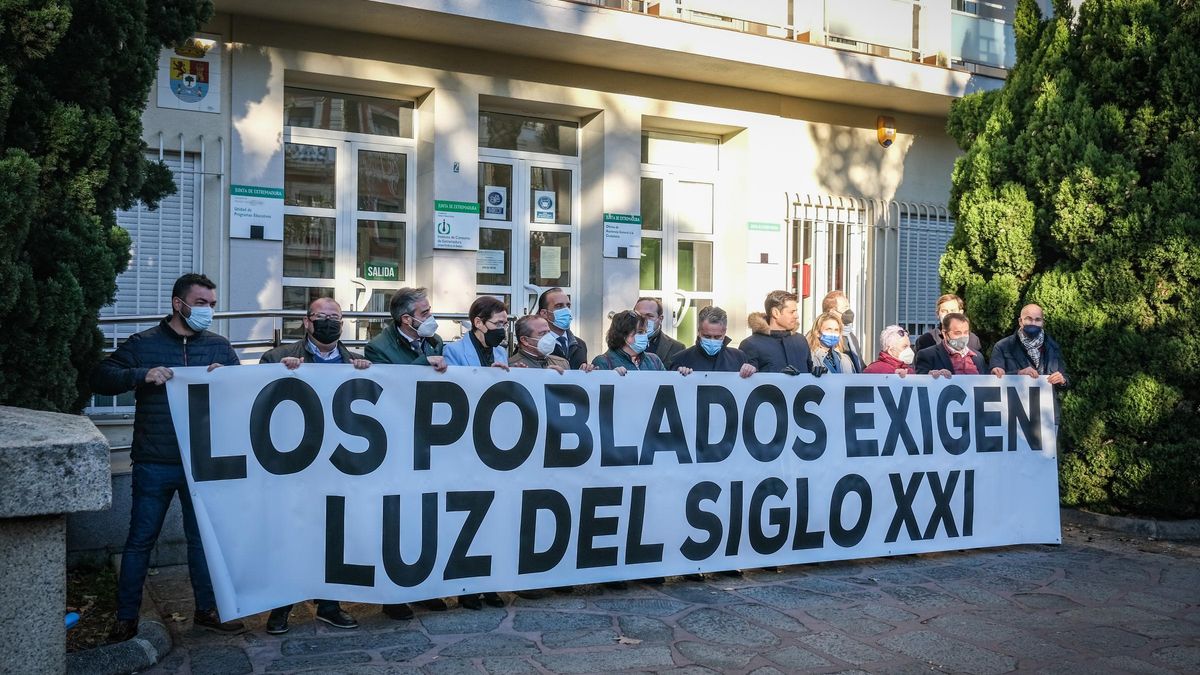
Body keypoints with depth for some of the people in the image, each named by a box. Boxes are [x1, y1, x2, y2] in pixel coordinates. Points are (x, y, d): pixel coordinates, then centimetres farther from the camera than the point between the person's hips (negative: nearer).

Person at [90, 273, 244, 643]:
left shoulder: (219, 347, 7)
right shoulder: (143, 344, 1)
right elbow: (100, 378, -4)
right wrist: (142, 375, -20)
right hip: (154, 463, -2)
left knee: (203, 537, 12)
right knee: (140, 540, 7)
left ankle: (207, 609, 25)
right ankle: (126, 616, 20)